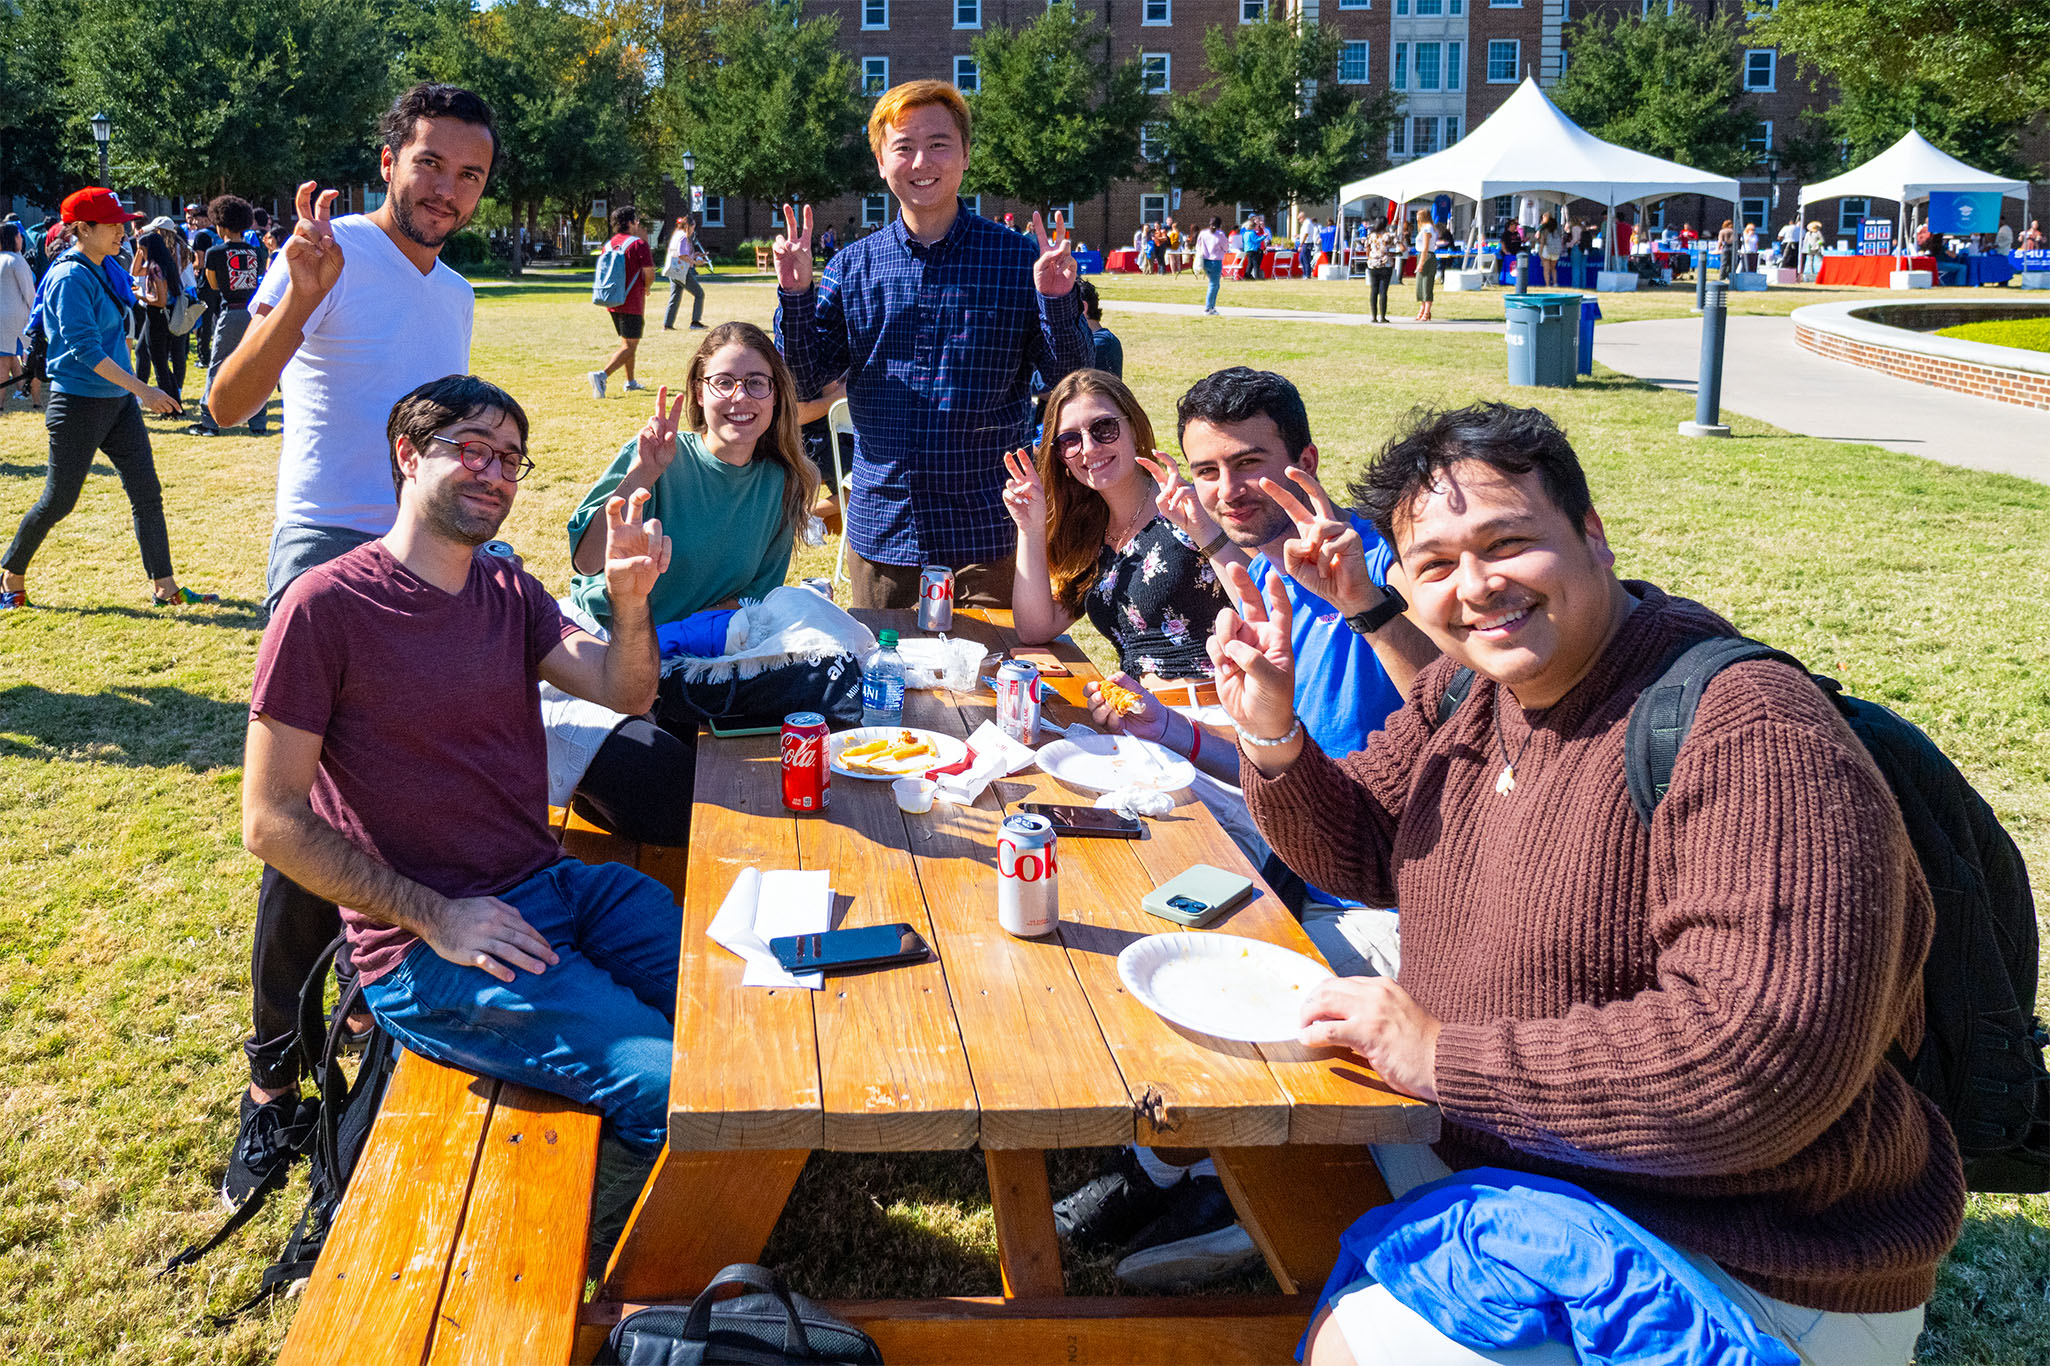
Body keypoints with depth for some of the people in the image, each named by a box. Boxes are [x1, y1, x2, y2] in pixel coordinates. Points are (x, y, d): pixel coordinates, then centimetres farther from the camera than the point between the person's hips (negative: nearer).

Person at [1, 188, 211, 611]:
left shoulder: (103, 270, 10)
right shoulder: (70, 278, -17)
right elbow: (85, 350, -24)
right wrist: (142, 390, -27)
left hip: (119, 401, 8)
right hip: (78, 404, -8)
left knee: (147, 492, 2)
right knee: (59, 501, 3)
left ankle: (164, 587, 4)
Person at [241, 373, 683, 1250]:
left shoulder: (506, 589, 13)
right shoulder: (327, 605, -10)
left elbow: (625, 692, 3)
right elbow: (271, 822, -11)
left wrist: (630, 599, -18)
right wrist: (432, 917, -15)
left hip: (552, 887, 7)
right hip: (424, 948, -7)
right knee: (677, 1086, -22)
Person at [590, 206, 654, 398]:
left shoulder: (608, 244, 11)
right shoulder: (638, 243, -10)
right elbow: (649, 275, -13)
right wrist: (644, 289, 8)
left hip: (612, 302, 7)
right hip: (632, 302, -7)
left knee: (627, 341, 22)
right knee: (630, 346, -6)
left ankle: (630, 382, 29)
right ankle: (602, 375, -24)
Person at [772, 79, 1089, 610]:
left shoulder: (1018, 261, -3)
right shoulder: (852, 266, 5)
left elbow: (1071, 385, -4)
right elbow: (804, 378, 7)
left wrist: (1057, 301, -19)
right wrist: (794, 294, -7)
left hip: (987, 532, -2)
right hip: (880, 530, 3)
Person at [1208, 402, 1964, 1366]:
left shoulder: (1753, 735, -26)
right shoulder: (1467, 691, 2)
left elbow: (1767, 1052, -34)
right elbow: (1355, 851, 14)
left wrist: (1440, 1055, -27)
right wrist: (1273, 739, -7)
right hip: (1496, 1159, 8)